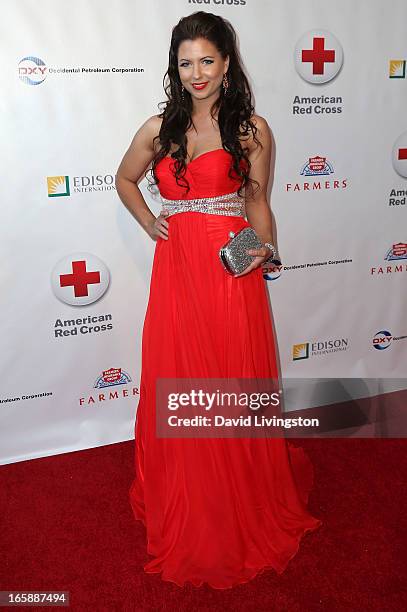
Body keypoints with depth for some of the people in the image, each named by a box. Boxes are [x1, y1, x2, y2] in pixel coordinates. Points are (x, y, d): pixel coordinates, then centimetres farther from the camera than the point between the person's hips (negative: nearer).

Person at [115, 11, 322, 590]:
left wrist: (263, 248, -12)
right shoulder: (159, 128, 8)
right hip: (176, 270, 2)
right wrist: (148, 221, 6)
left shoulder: (252, 128, 2)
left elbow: (257, 202, 6)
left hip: (232, 272, -2)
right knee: (178, 387, 10)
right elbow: (125, 179, 23)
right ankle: (183, 507, 35)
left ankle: (247, 510, 32)